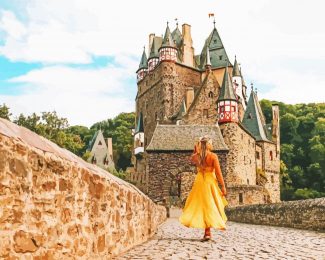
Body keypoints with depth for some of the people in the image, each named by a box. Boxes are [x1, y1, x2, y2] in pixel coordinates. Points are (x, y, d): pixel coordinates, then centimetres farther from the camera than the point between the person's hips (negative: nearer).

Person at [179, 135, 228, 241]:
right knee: (210, 205, 6)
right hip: (210, 182, -3)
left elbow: (192, 161, 25)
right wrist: (223, 186, -8)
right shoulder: (213, 156, -11)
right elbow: (218, 172, -13)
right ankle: (207, 232, 6)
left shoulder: (196, 156, 0)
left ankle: (207, 232, 11)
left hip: (199, 181, 3)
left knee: (202, 205, 11)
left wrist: (195, 150, 14)